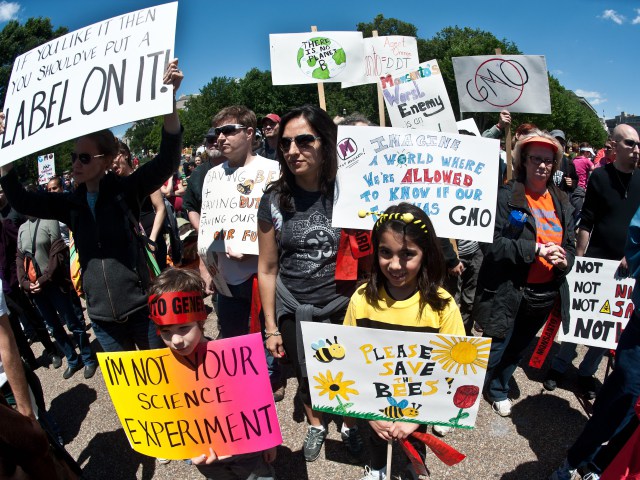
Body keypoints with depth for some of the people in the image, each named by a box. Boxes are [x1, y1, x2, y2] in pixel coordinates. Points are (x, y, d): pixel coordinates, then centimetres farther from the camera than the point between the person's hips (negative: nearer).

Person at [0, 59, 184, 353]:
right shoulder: (71, 204, 6)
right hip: (101, 316, 5)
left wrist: (168, 99, -32)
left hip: (141, 307, -4)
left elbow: (167, 160, -19)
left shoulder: (126, 190, -8)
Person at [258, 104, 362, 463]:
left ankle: (350, 425, 48)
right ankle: (316, 426, 52)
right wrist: (271, 327, 4)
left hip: (343, 304, -1)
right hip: (293, 308, 2)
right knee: (306, 374, 20)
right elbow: (268, 269, 1)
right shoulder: (274, 200, -6)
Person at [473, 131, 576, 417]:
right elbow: (494, 243, -19)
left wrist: (563, 260, -10)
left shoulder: (561, 202, 8)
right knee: (493, 351, 5)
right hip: (508, 293, -6)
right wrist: (536, 249, -24)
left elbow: (570, 245, 12)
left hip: (546, 294, 6)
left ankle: (498, 390, 46)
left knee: (517, 349, 22)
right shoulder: (507, 196, -11)